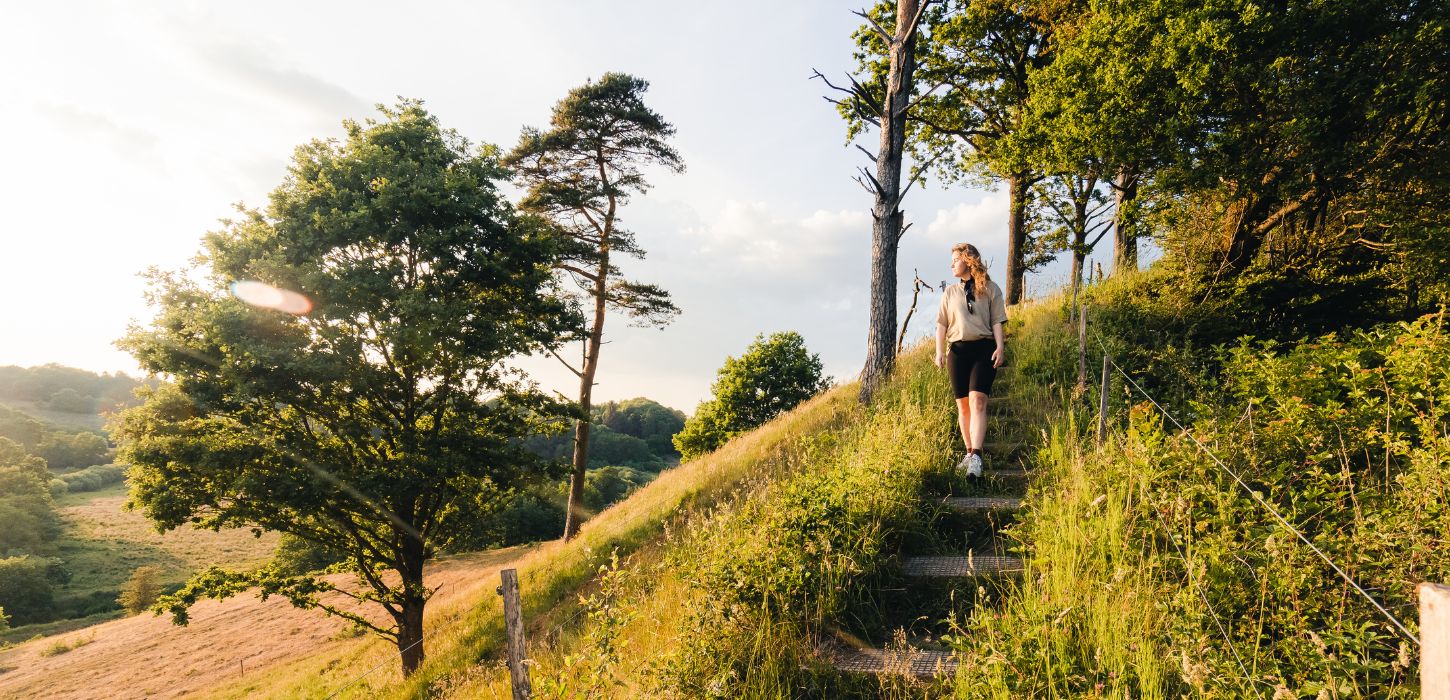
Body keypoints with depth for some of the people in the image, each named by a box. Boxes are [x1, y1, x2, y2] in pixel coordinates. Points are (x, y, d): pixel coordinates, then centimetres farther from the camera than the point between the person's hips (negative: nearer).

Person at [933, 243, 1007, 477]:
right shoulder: (950, 292, 14)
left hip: (984, 348, -3)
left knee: (977, 401, -17)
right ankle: (969, 453, 16)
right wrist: (939, 352, 3)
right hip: (957, 350, 4)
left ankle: (976, 456, -21)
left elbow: (997, 322, 4)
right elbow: (942, 324, 12)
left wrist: (1000, 347, -8)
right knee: (963, 404, 6)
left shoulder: (990, 289, 7)